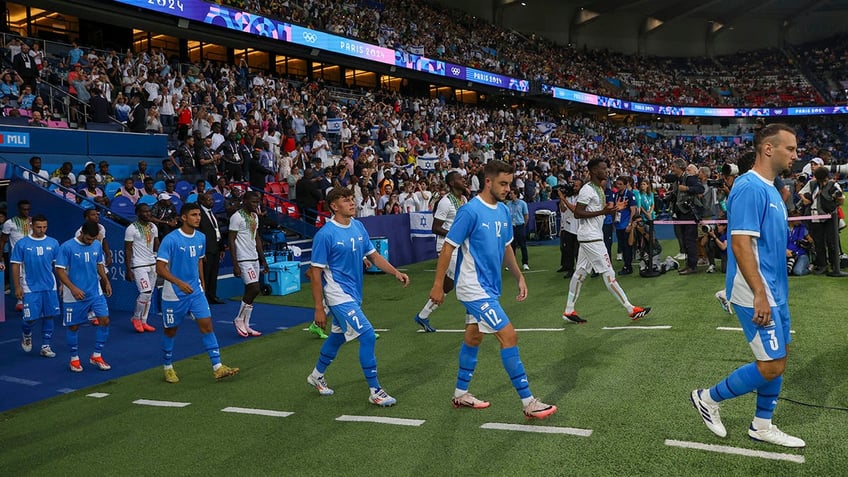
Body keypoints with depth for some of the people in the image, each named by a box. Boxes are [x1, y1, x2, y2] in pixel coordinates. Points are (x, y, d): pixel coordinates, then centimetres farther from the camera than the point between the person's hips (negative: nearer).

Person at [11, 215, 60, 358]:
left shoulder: (53, 243, 3)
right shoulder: (22, 243, -4)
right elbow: (15, 266, -1)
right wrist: (17, 287, -5)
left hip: (50, 287, 3)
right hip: (30, 288, -3)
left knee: (49, 316, 6)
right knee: (31, 318, -3)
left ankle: (46, 346, 18)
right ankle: (26, 335, 30)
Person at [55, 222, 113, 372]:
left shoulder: (97, 245, 2)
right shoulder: (67, 247, -13)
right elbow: (60, 270, -13)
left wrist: (106, 282, 8)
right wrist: (73, 288, -22)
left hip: (96, 292, 4)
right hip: (74, 296, -4)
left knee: (104, 320, -4)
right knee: (73, 326, 7)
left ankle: (96, 356, 11)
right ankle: (74, 358, 26)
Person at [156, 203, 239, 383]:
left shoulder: (201, 237, 3)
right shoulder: (170, 239, -17)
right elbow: (160, 268, -20)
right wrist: (179, 282, -33)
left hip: (196, 292, 5)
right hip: (174, 294, -5)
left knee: (207, 325, -5)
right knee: (171, 331, 10)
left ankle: (217, 367, -3)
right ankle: (168, 368, 29)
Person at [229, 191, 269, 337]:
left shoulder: (254, 216, 14)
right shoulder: (237, 217, -12)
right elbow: (231, 241, -14)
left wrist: (263, 260, 18)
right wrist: (235, 264, -18)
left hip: (254, 259, 8)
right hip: (243, 259, -8)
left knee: (250, 292, 8)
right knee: (254, 289, -14)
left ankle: (245, 325, 15)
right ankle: (239, 319, 3)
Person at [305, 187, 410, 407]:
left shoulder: (358, 227, 3)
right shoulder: (325, 234, -17)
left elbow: (373, 255, 11)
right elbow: (315, 272, -14)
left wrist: (396, 272, -4)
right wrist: (319, 308, -14)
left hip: (354, 294, 8)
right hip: (339, 295, -8)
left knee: (338, 336, 22)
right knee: (367, 335, -14)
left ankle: (317, 375, 45)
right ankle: (375, 391, -3)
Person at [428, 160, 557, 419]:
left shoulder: (503, 211, 6)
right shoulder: (470, 210, -18)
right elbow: (448, 247, -15)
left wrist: (519, 277, 16)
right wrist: (438, 286, -14)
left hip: (489, 288, 9)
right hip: (474, 288, -9)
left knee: (474, 338, 18)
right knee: (509, 337, -11)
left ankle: (460, 394, 33)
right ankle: (528, 403, -4)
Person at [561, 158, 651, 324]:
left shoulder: (599, 188, 15)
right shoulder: (587, 190, -15)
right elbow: (577, 213, -19)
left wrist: (614, 208, 7)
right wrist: (603, 211, -23)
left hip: (592, 237, 10)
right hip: (590, 237, -10)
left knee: (580, 272, 10)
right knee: (608, 273, -6)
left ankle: (569, 311, 14)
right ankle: (631, 310, -3)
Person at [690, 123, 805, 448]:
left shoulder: (770, 189, 13)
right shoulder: (749, 188, -17)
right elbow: (741, 244, -23)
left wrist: (773, 292, 18)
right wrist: (759, 294, -24)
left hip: (774, 292, 10)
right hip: (756, 294, -10)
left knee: (777, 361, 14)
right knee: (771, 367, -6)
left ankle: (761, 426, 27)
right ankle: (708, 398, 11)